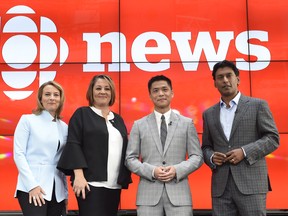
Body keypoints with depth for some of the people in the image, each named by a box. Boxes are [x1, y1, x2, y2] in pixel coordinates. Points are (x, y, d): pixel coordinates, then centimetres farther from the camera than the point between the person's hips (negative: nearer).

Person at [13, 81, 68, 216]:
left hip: (57, 190, 4)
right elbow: (18, 154, -6)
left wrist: (65, 192, 10)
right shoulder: (27, 120, 2)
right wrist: (32, 185, -14)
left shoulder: (64, 127, 12)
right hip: (31, 187, -4)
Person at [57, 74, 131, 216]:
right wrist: (79, 175, -17)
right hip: (91, 182, -5)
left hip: (114, 185, 5)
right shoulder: (82, 114, 3)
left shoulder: (118, 119, 17)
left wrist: (125, 179, 8)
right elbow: (73, 145, -7)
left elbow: (124, 150, 16)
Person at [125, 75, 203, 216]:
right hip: (148, 193, 0)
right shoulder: (139, 125, 9)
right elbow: (130, 159, 6)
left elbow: (197, 156, 7)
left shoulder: (187, 123, 10)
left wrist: (177, 170, -10)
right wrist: (151, 171, -10)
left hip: (179, 192, 0)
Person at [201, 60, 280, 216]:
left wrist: (245, 152, -13)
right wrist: (211, 158, -3)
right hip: (221, 186, 3)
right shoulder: (209, 114, 16)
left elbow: (273, 138, 0)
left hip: (251, 183, -3)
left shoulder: (257, 105, 5)